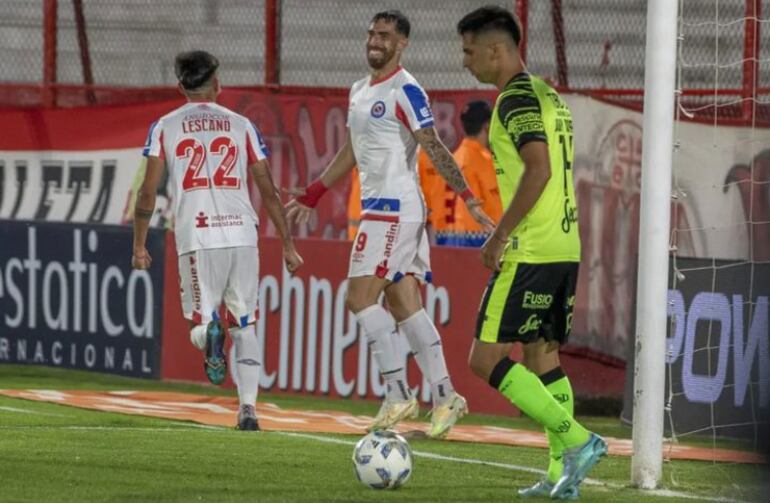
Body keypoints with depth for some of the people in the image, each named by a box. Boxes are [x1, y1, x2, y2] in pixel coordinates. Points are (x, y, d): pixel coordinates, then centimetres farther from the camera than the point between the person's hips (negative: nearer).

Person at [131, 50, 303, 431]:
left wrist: (138, 246, 11)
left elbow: (148, 192, 3)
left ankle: (210, 332, -29)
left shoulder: (164, 128, 10)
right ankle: (248, 409, 0)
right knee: (245, 325, 11)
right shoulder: (241, 125, 12)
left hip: (197, 238, -1)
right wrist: (287, 245, 15)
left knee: (199, 322, 8)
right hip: (242, 234, 1)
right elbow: (268, 191, 10)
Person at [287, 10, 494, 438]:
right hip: (378, 207, 9)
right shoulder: (360, 91, 17)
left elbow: (434, 148, -16)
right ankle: (445, 398, 5)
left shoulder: (405, 91, -10)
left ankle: (399, 395, -11)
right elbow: (351, 152, 29)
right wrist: (313, 195, 33)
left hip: (395, 208, -9)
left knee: (360, 297, -12)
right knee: (404, 305, 5)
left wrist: (468, 197, -23)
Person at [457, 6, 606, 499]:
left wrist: (500, 235, -17)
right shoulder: (548, 94, 17)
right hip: (566, 249, 10)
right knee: (543, 357, 13)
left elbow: (537, 170, -23)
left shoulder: (516, 98, -12)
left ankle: (577, 441, -13)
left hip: (530, 252, -10)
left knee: (486, 359, -7)